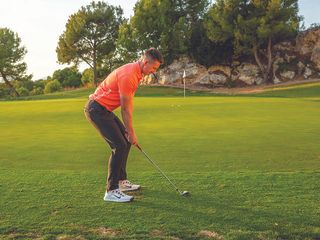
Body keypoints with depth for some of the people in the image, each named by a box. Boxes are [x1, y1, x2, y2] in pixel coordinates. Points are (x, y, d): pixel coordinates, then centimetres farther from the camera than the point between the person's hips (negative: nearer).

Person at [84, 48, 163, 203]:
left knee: (125, 142, 13)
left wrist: (129, 129, 9)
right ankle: (111, 191, -7)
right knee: (119, 146, -14)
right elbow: (125, 109, -18)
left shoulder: (136, 72, 9)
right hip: (96, 109, -10)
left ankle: (121, 181, 24)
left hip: (105, 110, 10)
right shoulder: (128, 75, -23)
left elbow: (129, 104, 11)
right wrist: (131, 133, -9)